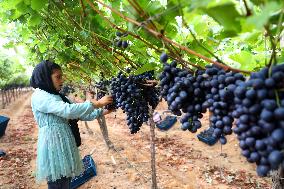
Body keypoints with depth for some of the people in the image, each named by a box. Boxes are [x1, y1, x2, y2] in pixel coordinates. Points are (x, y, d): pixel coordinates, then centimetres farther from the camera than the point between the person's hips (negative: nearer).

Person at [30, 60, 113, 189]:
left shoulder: (56, 96, 14)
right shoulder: (39, 96, -14)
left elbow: (76, 114, 13)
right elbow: (68, 110, -27)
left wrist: (101, 112, 4)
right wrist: (96, 104, -23)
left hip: (64, 144, 9)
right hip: (53, 145, -9)